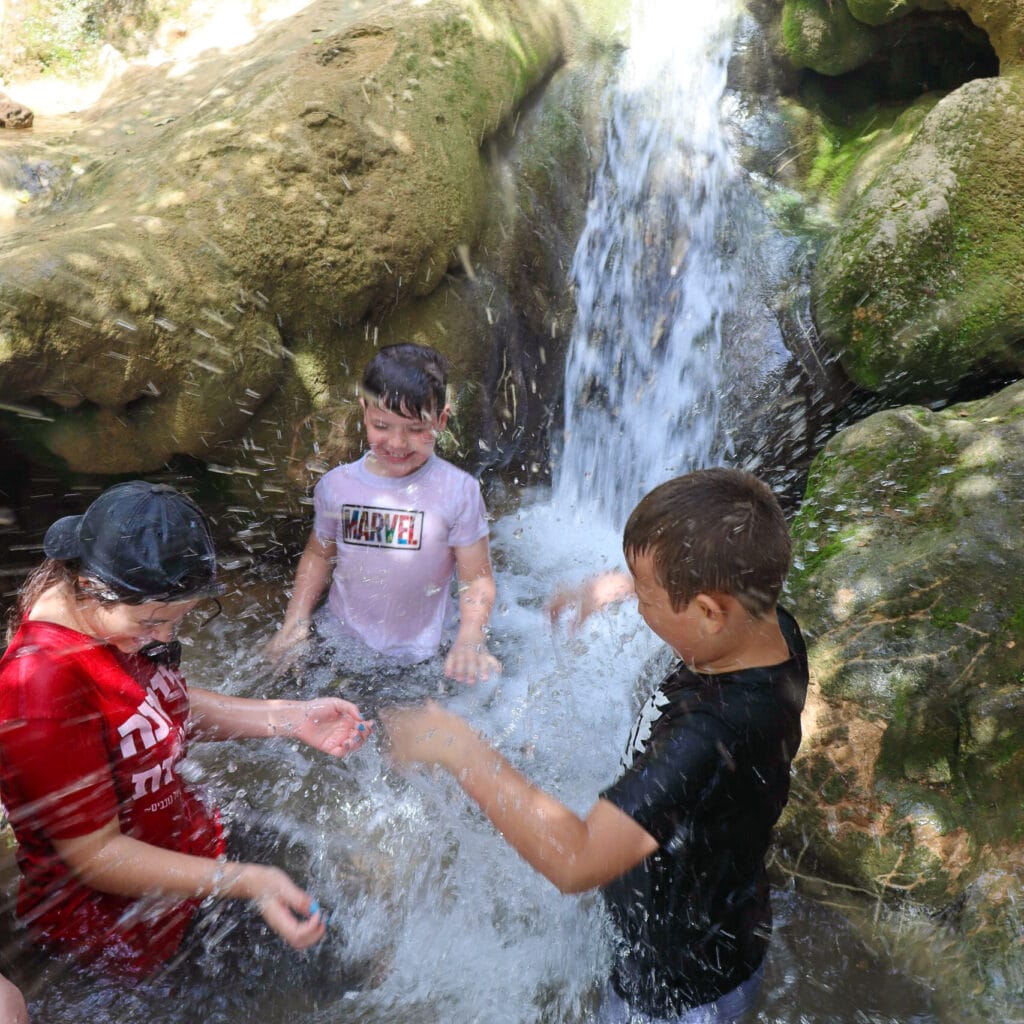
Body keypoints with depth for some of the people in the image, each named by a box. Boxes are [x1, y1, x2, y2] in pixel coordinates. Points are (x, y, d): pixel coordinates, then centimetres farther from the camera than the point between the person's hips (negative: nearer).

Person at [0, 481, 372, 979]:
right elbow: (95, 855, -26)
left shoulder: (127, 625, -10)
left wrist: (291, 717, -6)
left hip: (190, 839, 7)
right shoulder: (41, 685, -34)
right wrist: (244, 881, -32)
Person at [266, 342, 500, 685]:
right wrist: (295, 621, 0)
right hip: (342, 643, 3)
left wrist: (470, 639, -28)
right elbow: (319, 554, 9)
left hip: (420, 658, -2)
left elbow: (477, 578, -12)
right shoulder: (335, 485, -6)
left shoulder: (458, 491, -15)